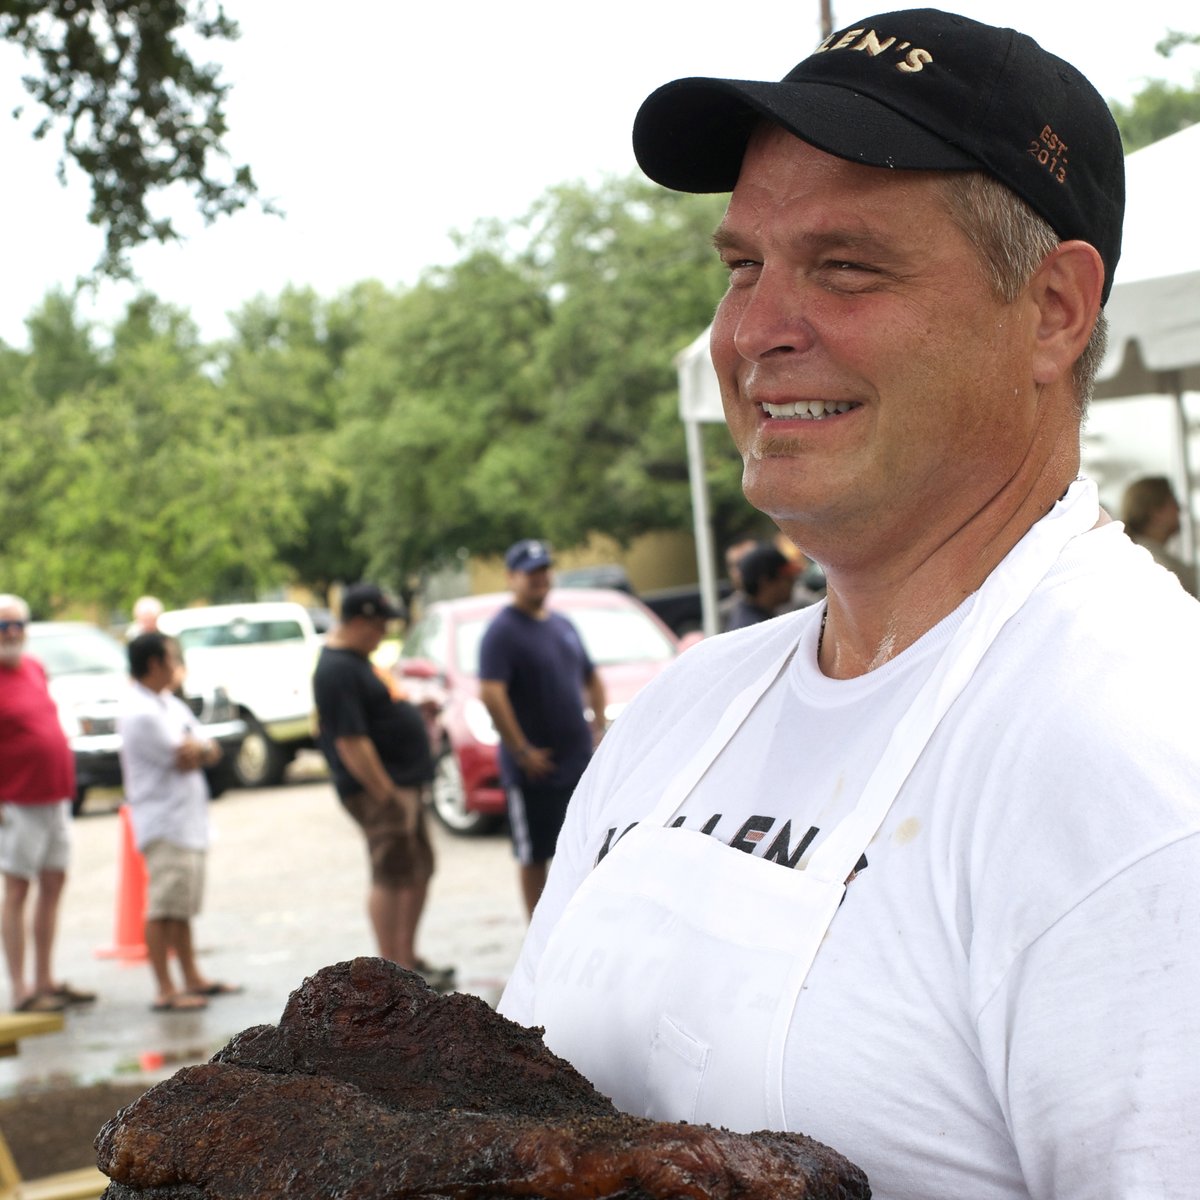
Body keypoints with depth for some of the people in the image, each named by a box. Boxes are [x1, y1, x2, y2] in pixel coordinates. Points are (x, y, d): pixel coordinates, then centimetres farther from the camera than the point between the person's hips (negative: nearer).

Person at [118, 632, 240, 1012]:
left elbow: (211, 752, 11)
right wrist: (199, 748, 3)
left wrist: (195, 748, -10)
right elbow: (182, 760, -17)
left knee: (182, 906, 16)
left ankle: (192, 978, 24)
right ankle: (165, 991, -7)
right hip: (164, 823, -10)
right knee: (163, 908, -8)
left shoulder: (172, 705, 15)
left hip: (188, 821, 10)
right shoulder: (139, 713, -15)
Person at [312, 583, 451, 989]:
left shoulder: (355, 660, 15)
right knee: (392, 876, -8)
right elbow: (350, 742, -23)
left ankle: (409, 958, 23)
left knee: (420, 870, 14)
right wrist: (387, 794, -23)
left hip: (403, 784, 11)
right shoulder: (337, 671, -18)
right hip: (378, 789, -11)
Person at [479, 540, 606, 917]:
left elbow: (592, 680, 25)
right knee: (534, 855, 2)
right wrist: (522, 752, -21)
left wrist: (598, 729, 12)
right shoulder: (503, 631, -11)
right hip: (535, 770, -7)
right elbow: (490, 694, -21)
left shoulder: (562, 625, 13)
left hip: (580, 761, 7)